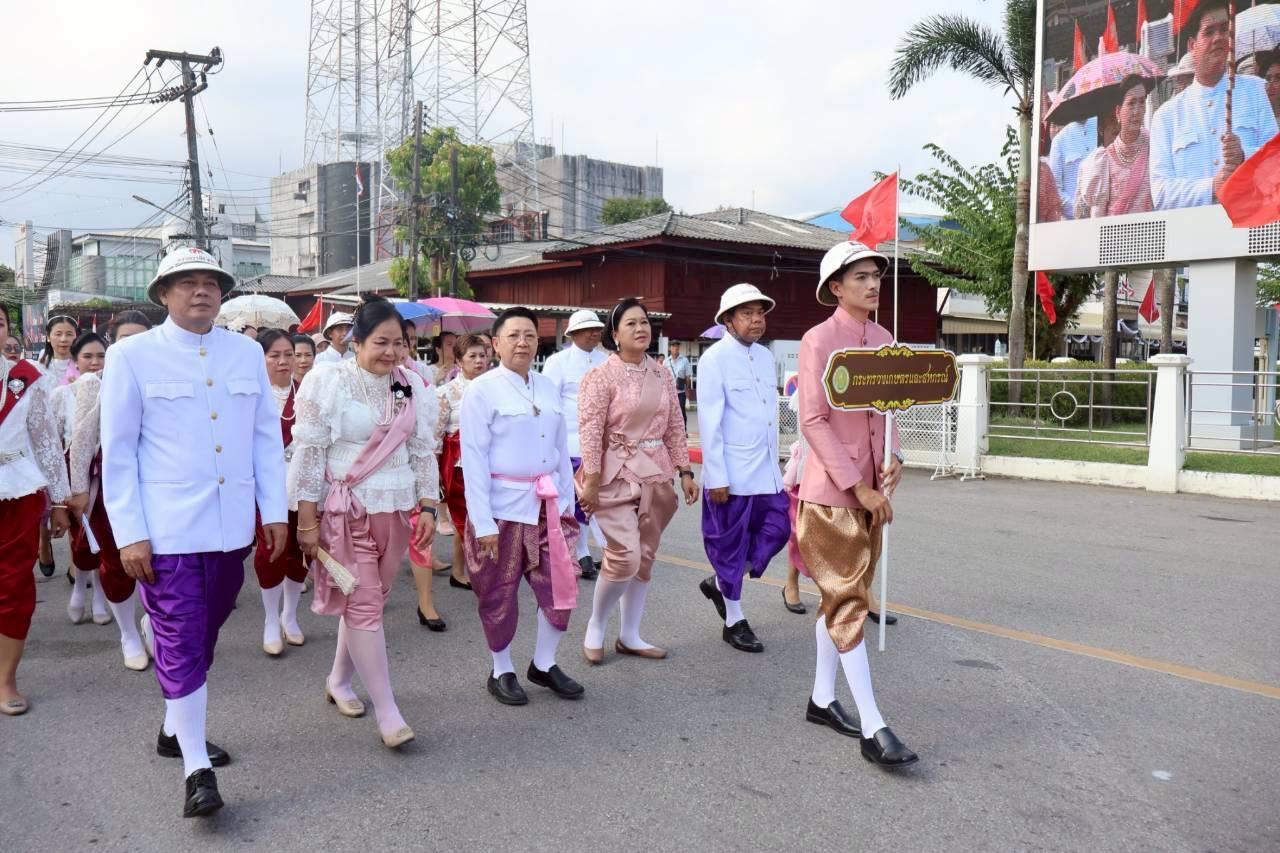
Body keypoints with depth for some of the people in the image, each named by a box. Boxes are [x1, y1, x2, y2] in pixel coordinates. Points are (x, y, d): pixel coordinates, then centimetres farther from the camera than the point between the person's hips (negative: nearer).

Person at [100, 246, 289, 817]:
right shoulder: (132, 356, -3)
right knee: (180, 643, -1)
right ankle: (196, 769, 8)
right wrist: (129, 533, -8)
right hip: (167, 528, -4)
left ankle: (176, 729, 36)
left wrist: (275, 510, 6)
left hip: (231, 525, 4)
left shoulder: (247, 353, 7)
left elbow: (267, 436, 10)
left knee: (204, 636, 16)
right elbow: (117, 451, -3)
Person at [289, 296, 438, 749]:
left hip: (395, 510, 5)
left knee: (370, 600, 12)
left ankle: (339, 680, 33)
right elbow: (308, 452, -8)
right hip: (346, 510, -5)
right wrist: (307, 519, -9)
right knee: (363, 604, -6)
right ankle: (387, 710, 0)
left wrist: (428, 507, 4)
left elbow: (423, 452, 10)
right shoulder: (328, 381, -8)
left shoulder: (412, 386, 5)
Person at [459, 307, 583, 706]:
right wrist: (482, 522, -16)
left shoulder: (548, 387, 8)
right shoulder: (482, 390, -9)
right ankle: (501, 672, 28)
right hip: (503, 507, -5)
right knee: (500, 594, 9)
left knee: (561, 586, 7)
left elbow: (561, 448, 11)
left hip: (546, 504, 5)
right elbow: (474, 457, -12)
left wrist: (566, 502, 9)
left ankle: (544, 664, 27)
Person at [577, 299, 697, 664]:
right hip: (617, 476, -6)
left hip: (655, 476, 6)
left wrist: (685, 471, 8)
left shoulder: (662, 375, 9)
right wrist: (591, 481, -16)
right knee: (625, 557, -12)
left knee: (645, 557, 9)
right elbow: (590, 432, -12)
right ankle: (595, 628, 12)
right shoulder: (601, 376, -8)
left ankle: (629, 636, 22)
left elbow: (675, 427, 11)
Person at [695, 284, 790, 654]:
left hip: (766, 471, 7)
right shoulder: (715, 359, -10)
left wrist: (775, 463, 13)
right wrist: (716, 477, -16)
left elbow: (772, 413, 14)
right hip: (731, 474, -7)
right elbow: (710, 422, -14)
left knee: (776, 529, 9)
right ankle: (734, 622, 19)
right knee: (730, 543, 5)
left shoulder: (765, 356, 11)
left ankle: (720, 583, 30)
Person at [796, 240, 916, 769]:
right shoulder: (819, 340, -11)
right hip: (831, 492, -7)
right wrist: (858, 487, -16)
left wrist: (894, 458, -2)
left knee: (842, 596, 14)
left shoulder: (884, 340, 9)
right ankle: (872, 729, -1)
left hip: (869, 490, 7)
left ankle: (822, 700, 27)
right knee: (848, 601, -4)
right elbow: (813, 421, -15)